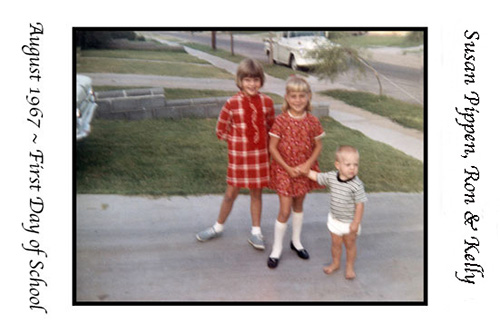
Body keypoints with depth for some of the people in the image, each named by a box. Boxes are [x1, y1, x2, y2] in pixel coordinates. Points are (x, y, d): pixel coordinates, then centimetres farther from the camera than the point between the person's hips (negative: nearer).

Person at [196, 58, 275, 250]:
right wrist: (238, 140, -3)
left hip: (260, 155, 2)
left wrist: (263, 142, 1)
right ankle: (218, 227, 31)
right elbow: (221, 130, -2)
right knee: (231, 193, 9)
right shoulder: (232, 103, -11)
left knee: (256, 192, 12)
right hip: (238, 155, -2)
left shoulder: (267, 102, -3)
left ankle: (256, 232, 26)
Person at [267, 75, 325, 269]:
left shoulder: (312, 122, -6)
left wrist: (307, 165, -13)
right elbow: (272, 147, -11)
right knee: (285, 211, -3)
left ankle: (296, 242, 38)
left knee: (298, 205, 19)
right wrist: (288, 168, -15)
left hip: (304, 170, 3)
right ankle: (277, 249, 15)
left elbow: (318, 146, 2)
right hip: (284, 170, -3)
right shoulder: (281, 120, -14)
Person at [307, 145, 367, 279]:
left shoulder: (357, 185, -26)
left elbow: (360, 205, -20)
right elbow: (316, 176, 5)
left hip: (349, 222, -3)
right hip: (334, 219, 4)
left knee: (350, 244, 17)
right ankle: (335, 263, 44)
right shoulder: (331, 177, -13)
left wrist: (356, 223, -17)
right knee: (336, 243, 21)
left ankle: (349, 267, 39)